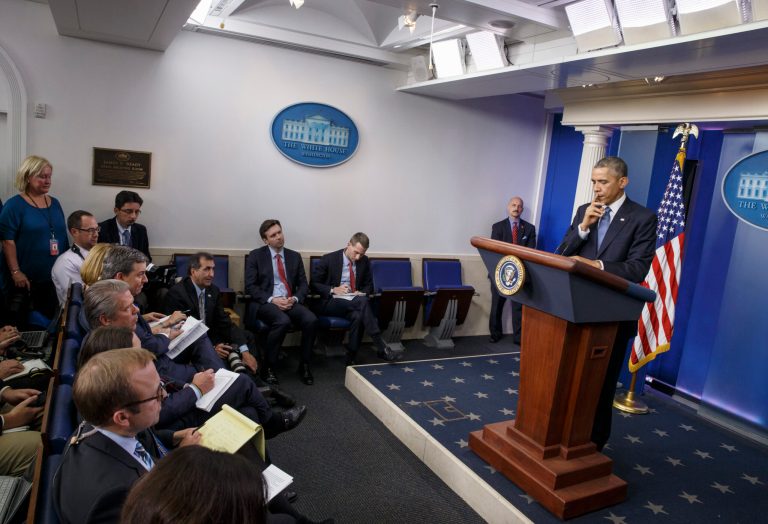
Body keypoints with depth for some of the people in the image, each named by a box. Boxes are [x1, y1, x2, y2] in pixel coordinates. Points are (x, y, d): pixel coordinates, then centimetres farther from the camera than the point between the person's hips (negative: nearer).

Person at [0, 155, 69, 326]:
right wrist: (16, 272, -17)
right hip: (24, 277, -5)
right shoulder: (14, 205, -7)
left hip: (53, 276, 5)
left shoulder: (55, 203, 10)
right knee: (18, 324, 5)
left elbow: (63, 236, 15)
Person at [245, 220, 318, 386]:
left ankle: (304, 365, -9)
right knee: (283, 321, -36)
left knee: (311, 320, -26)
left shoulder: (294, 256, 15)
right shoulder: (255, 256, 4)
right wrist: (272, 299, -16)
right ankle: (269, 367, -16)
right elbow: (250, 286, -3)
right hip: (265, 303, -3)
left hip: (290, 302, 4)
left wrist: (295, 299, -9)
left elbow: (303, 284, 13)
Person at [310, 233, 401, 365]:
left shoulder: (364, 262, 7)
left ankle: (351, 360, -23)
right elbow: (313, 284, -3)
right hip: (328, 303, -4)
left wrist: (361, 293, -8)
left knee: (358, 316, -35)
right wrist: (333, 290, -19)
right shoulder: (328, 259, -5)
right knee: (362, 301, -33)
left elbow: (369, 285, 16)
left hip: (352, 304, 4)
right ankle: (381, 348, -34)